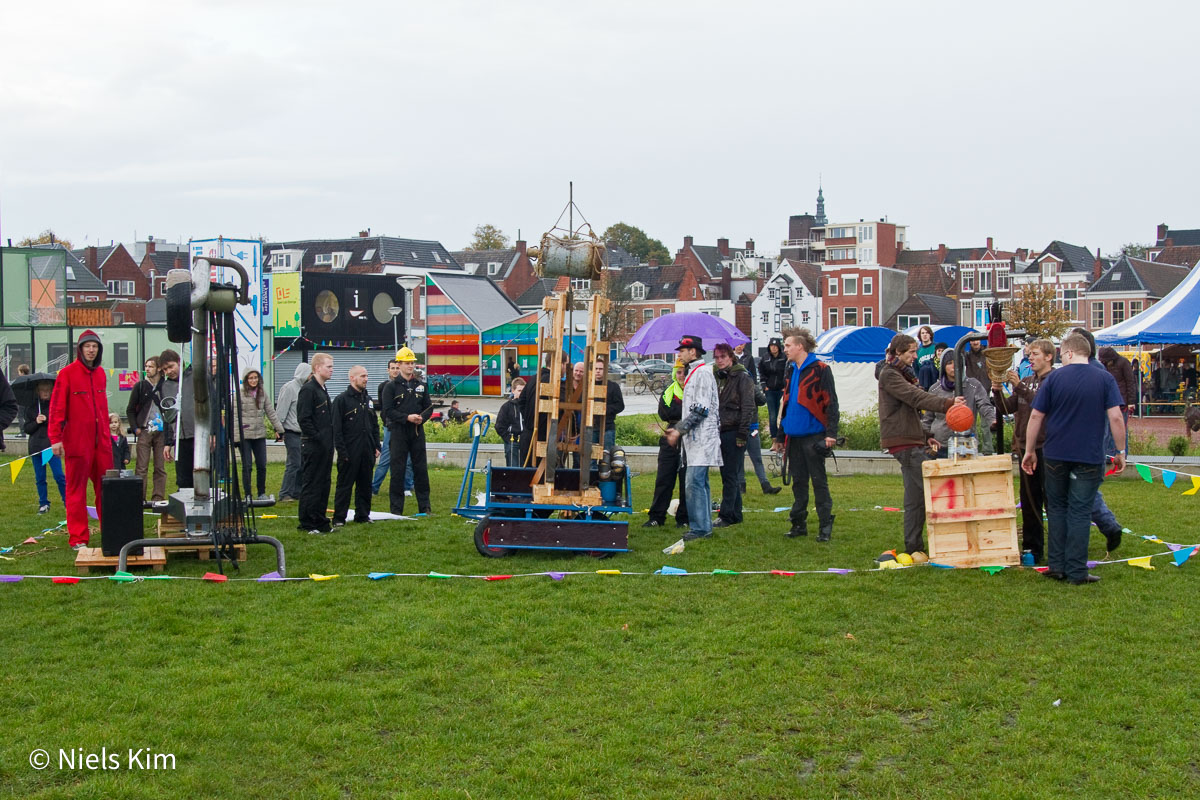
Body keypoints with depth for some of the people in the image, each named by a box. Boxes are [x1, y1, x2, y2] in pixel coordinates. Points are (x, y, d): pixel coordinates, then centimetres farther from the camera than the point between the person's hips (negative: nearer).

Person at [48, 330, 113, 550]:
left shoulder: (100, 373, 11)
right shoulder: (67, 373, -6)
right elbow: (57, 408, -8)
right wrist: (55, 438, -12)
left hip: (101, 441, 5)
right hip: (77, 441, -5)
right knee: (76, 490, 1)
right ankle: (77, 539, 5)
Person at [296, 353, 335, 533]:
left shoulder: (322, 390, 18)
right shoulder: (308, 389, -12)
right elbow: (303, 419, -18)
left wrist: (330, 441, 14)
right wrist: (318, 439, -19)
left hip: (325, 446, 9)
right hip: (313, 446, -9)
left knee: (323, 483, 12)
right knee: (311, 484, -4)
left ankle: (320, 521, 19)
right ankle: (307, 523, 2)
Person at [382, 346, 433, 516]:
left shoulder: (420, 385, 12)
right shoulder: (391, 387, 0)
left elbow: (429, 406, 13)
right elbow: (388, 411, -7)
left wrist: (422, 418, -7)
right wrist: (407, 417, -18)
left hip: (417, 432, 4)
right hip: (399, 432, -4)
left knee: (421, 469, 6)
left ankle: (424, 506, 12)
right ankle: (396, 508, 3)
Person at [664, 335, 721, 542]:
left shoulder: (702, 373, -11)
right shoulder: (693, 373, 21)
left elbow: (701, 409, -18)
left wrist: (680, 430, -18)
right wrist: (677, 428, 17)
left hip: (702, 438, -11)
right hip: (696, 438, 11)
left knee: (695, 481, -13)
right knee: (700, 482, 12)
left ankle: (699, 527, -12)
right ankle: (704, 526, 16)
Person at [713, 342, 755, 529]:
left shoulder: (742, 377, -8)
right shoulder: (719, 378, 15)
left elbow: (748, 407, -13)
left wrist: (742, 434, -18)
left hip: (734, 432, -8)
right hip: (721, 432, 8)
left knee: (731, 476, -7)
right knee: (727, 475, 10)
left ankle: (726, 516, -6)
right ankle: (735, 515, 17)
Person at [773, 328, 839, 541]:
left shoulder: (820, 370, -7)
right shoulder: (792, 372, 16)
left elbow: (831, 403, -11)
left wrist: (831, 433, -19)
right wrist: (780, 437, 20)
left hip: (813, 435, -7)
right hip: (794, 436, 7)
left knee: (819, 481, -2)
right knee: (798, 481, 11)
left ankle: (825, 526, 3)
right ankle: (799, 524, 18)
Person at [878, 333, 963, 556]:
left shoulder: (901, 374, 23)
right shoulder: (889, 375, -10)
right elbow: (917, 398, -24)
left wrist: (925, 435, 16)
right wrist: (947, 404, -36)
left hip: (911, 441, 10)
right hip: (903, 442, -10)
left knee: (915, 495, 9)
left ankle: (913, 545, 12)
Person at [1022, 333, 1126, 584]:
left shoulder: (1054, 378, -1)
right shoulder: (1105, 379, -2)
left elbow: (1036, 416, -1)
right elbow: (1115, 417, -8)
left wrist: (1029, 450, 8)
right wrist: (1121, 452, 1)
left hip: (1055, 456, 1)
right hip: (1089, 457, -1)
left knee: (1056, 508, 14)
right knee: (1080, 512, 3)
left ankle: (1057, 566, 14)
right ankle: (1076, 571, 3)